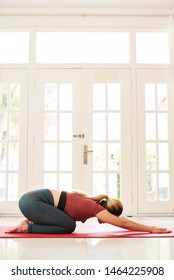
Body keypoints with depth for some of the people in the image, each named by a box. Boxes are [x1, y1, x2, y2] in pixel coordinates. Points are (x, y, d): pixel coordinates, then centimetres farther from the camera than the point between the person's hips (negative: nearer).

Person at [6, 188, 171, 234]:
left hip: (32, 198, 9)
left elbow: (121, 222, 23)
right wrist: (152, 229, -4)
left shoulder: (91, 203, 13)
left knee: (68, 224, 14)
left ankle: (31, 222, 14)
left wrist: (149, 228, 25)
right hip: (31, 201, -9)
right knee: (69, 226, -14)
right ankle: (28, 227, -5)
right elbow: (124, 223, -11)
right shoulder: (95, 209, -12)